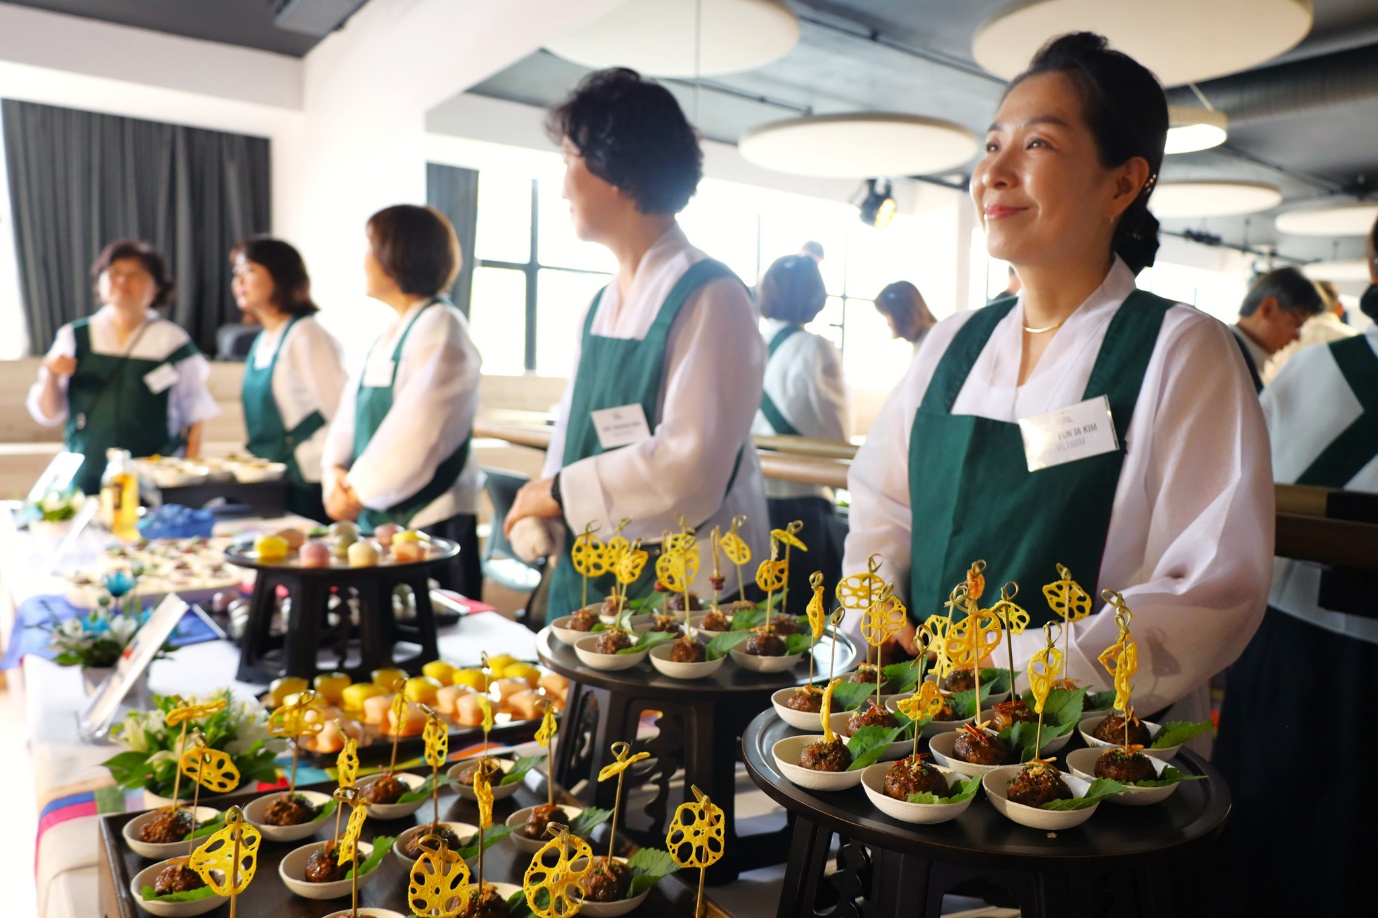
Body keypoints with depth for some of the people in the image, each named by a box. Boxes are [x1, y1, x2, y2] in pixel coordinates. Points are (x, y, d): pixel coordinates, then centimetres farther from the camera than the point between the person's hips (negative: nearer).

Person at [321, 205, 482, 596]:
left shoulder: (440, 326, -13)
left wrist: (358, 493, -13)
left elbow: (415, 430, -20)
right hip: (378, 517, 8)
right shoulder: (390, 334, 15)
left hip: (432, 519, -8)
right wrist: (334, 469, -3)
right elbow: (353, 406, 13)